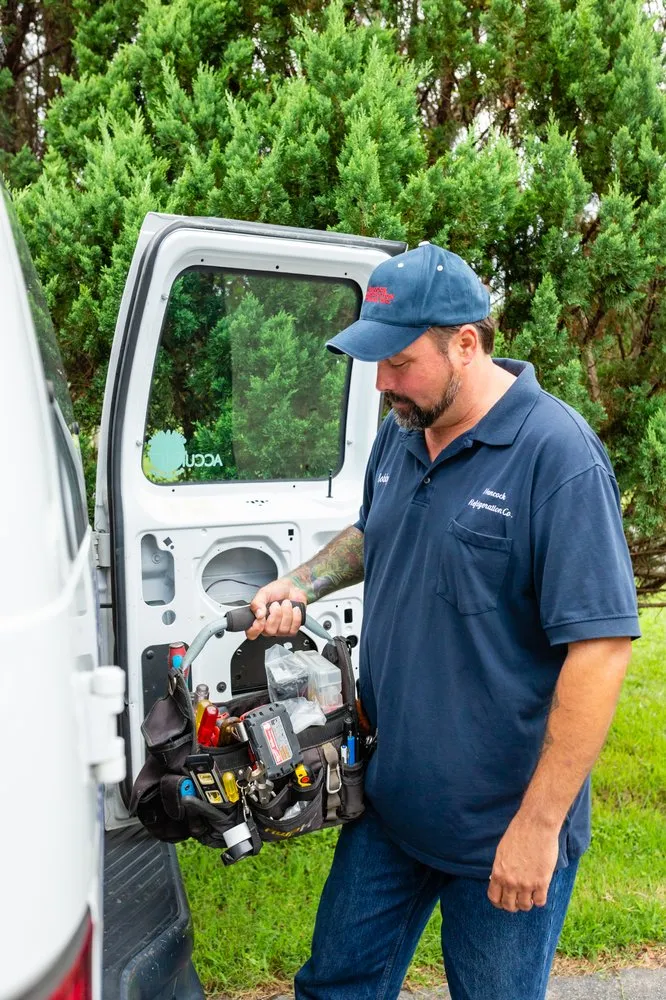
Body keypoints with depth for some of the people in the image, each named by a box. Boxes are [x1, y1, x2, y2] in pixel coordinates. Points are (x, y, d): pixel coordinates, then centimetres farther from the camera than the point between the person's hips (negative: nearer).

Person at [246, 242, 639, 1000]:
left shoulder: (557, 455, -21)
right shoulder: (400, 434, 2)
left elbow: (601, 645, -24)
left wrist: (539, 825, -21)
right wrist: (302, 584, 3)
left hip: (502, 832, -6)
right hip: (387, 801, 7)